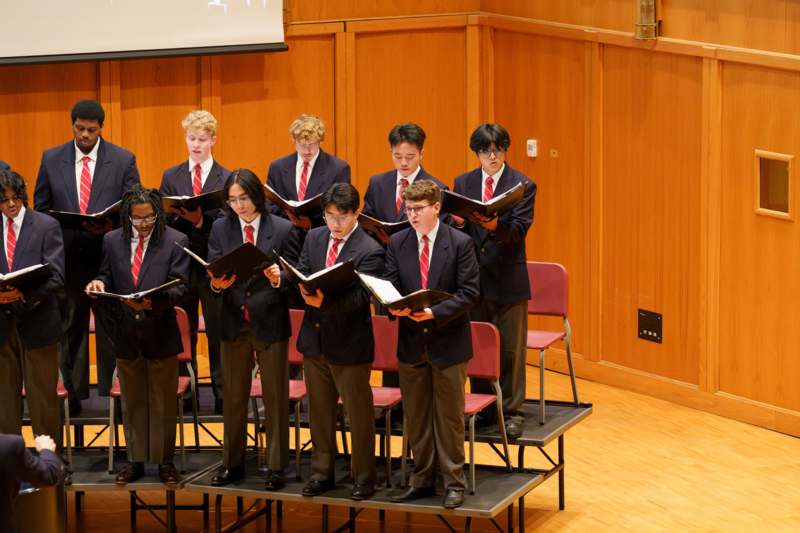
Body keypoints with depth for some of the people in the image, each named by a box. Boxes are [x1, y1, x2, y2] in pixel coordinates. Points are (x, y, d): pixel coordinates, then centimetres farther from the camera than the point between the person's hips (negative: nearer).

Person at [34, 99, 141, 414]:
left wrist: (111, 226, -18)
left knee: (111, 329, 3)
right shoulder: (51, 159, 5)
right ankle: (73, 394, 15)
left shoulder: (123, 160, 0)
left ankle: (112, 393, 10)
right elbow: (41, 208, 10)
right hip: (67, 256, 2)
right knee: (70, 329, 8)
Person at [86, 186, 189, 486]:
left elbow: (179, 286, -10)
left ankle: (164, 461, 16)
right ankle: (135, 460, 24)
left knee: (163, 402, 6)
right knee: (132, 402, 13)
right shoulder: (112, 241, 5)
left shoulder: (175, 242, -6)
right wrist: (100, 283, -11)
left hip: (161, 334, -3)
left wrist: (153, 301, -28)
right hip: (126, 334, 3)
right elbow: (107, 276, 14)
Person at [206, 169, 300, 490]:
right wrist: (216, 284, -21)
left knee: (275, 397, 4)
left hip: (270, 323, -3)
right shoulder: (220, 229, 5)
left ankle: (276, 468, 11)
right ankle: (232, 464, 21)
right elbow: (211, 274, 2)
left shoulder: (283, 229, -3)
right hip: (234, 325, 3)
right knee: (233, 397, 11)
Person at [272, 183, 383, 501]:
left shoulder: (369, 251, -16)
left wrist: (325, 301, -38)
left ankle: (363, 477, 20)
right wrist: (281, 279, -19)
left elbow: (360, 299, -23)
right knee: (319, 411, 17)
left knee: (358, 413, 6)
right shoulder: (314, 238, 4)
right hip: (314, 339, 6)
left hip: (349, 344, -6)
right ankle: (322, 472, 31)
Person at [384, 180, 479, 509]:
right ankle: (422, 480, 21)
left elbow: (469, 292, -11)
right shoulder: (397, 243, 3)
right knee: (415, 417, 11)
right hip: (411, 342, 4)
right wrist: (395, 307, -22)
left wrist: (435, 312, -23)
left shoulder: (460, 244, -8)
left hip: (448, 342, -4)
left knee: (449, 417, 3)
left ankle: (453, 483, 12)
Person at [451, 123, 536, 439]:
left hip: (508, 279, -3)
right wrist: (458, 222, -18)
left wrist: (495, 226, -34)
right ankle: (483, 411, 20)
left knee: (510, 351, 0)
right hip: (474, 276, 4)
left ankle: (512, 413, 8)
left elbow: (519, 230, -14)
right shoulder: (463, 183, 8)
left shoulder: (522, 185, -3)